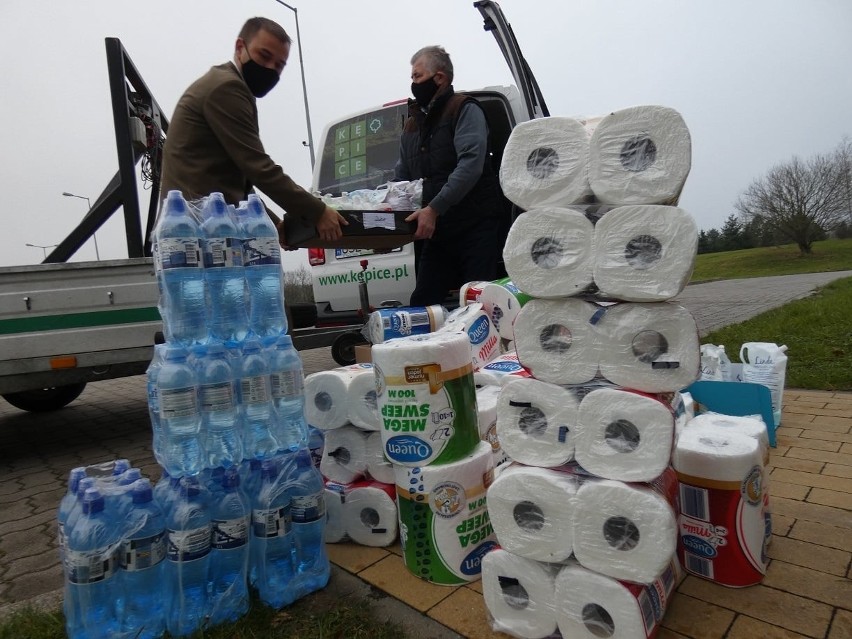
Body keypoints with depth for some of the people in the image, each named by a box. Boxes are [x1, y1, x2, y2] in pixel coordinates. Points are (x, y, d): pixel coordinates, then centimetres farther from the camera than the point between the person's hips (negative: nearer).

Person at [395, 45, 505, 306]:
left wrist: (434, 209, -23)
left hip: (476, 226, -6)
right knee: (421, 304, 2)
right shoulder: (412, 124, 21)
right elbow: (402, 178, 24)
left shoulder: (464, 109, -1)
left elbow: (471, 164, -17)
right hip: (437, 231, 6)